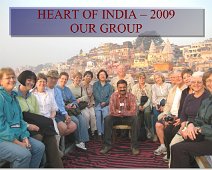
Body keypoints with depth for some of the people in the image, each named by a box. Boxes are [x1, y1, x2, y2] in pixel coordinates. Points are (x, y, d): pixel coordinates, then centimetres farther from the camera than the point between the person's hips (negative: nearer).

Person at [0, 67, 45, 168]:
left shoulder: (14, 97, 12)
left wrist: (25, 137, -2)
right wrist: (18, 143, -19)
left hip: (16, 136, 9)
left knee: (40, 147, 0)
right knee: (24, 154, -28)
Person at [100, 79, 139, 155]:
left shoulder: (131, 96, -8)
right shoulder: (114, 96, -6)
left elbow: (133, 112, -18)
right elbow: (112, 111, -15)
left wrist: (119, 111, -21)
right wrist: (126, 112, -19)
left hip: (127, 118, 0)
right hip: (116, 118, 1)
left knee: (135, 119, -30)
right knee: (107, 119, -27)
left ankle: (134, 146, -19)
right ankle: (107, 145, -16)